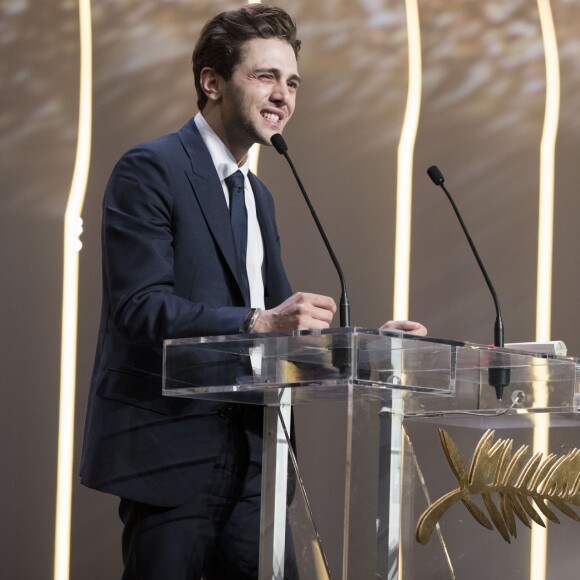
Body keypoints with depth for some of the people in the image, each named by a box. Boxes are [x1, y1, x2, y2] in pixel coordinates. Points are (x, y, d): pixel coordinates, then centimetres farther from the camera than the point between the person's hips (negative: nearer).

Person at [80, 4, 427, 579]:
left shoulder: (257, 196, 21)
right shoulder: (149, 170, -7)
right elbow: (140, 306, -18)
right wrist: (259, 321, -30)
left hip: (248, 454, 8)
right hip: (169, 450, -8)